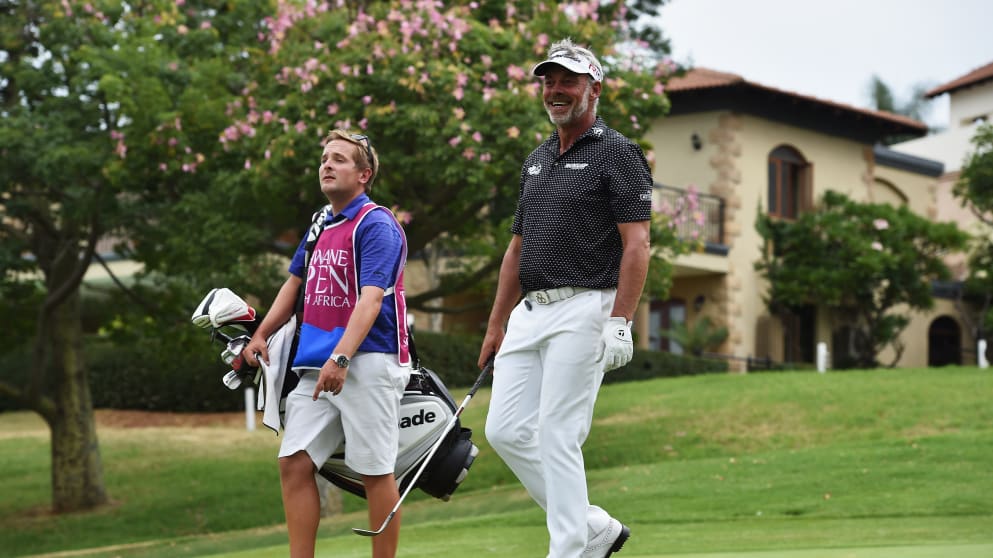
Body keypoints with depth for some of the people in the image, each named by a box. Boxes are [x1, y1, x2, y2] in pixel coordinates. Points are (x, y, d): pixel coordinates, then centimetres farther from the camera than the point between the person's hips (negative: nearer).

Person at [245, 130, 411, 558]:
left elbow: (370, 300, -20)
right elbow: (295, 283, 30)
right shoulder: (321, 225, 17)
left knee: (375, 471, -2)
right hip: (316, 363, 8)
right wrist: (260, 335, 23)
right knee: (294, 462, 1)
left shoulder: (377, 226, -9)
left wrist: (341, 358, -30)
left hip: (367, 362, -8)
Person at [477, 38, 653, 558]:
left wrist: (619, 323, -21)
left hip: (583, 309, -8)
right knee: (505, 430, 4)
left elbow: (636, 245, -12)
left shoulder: (617, 153, -5)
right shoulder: (536, 160, 19)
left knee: (556, 436, -9)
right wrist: (495, 325, 18)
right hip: (529, 312, 8)